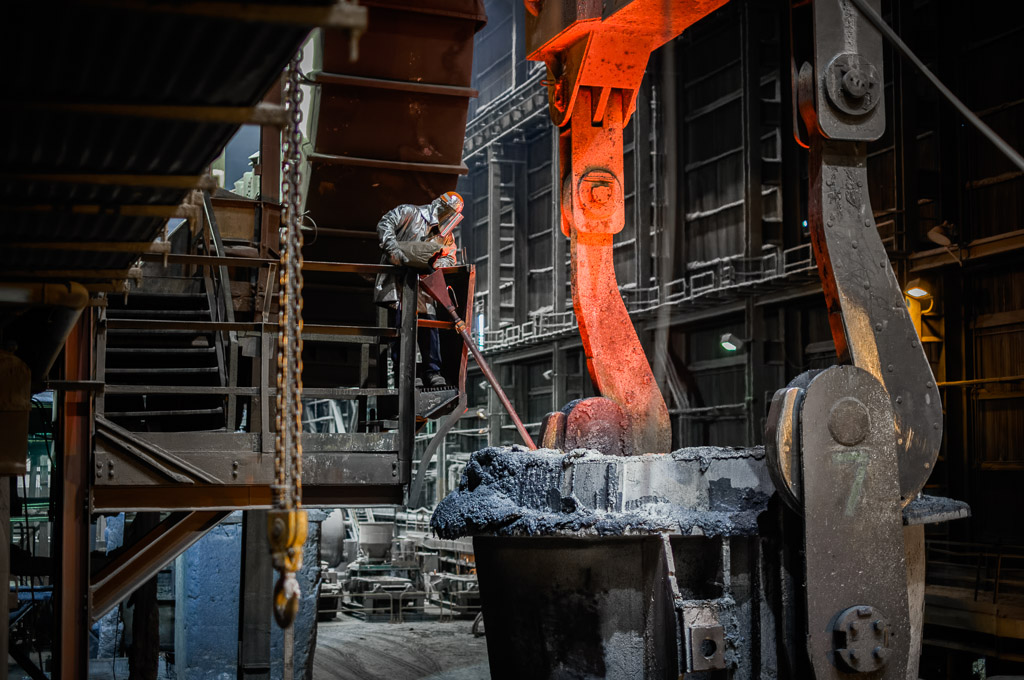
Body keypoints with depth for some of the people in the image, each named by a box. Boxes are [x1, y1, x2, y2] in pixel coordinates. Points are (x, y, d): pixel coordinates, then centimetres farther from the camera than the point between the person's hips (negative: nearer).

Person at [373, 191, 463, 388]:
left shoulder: (446, 235, 18)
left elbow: (449, 257, 7)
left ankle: (432, 373, 9)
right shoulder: (409, 213, 2)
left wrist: (440, 263, -17)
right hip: (397, 278, -6)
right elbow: (385, 225, -9)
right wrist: (394, 249, -24)